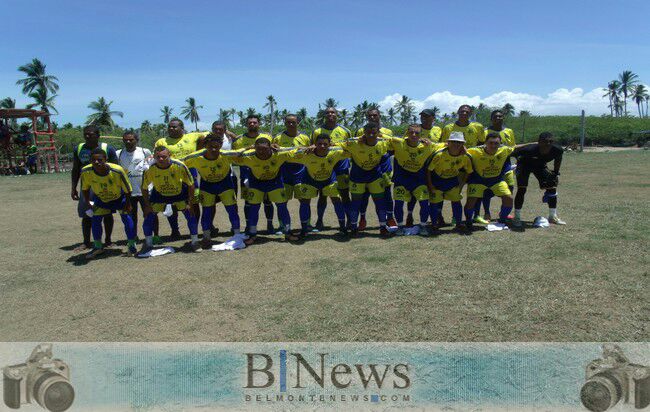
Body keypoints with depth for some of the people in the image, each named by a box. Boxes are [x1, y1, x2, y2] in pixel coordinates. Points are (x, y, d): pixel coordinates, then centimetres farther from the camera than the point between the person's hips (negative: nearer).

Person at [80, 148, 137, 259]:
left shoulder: (117, 170, -38)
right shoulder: (86, 172, -29)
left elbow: (127, 189, -22)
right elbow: (85, 188, -7)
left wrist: (127, 204, -14)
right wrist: (87, 203, -3)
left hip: (119, 197, -3)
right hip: (100, 199, 3)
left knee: (126, 217, -9)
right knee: (95, 219, 1)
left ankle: (132, 245, 6)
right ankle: (98, 247, 19)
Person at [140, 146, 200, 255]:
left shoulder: (179, 166, -29)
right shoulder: (149, 170, -26)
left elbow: (190, 185, -17)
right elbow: (144, 188, -7)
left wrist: (190, 203, -17)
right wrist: (147, 205, -9)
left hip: (180, 194, -1)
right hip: (159, 195, 1)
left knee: (190, 215, -10)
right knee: (149, 216, -6)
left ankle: (195, 242, 9)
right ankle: (148, 244, 15)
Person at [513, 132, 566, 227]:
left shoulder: (557, 150, -27)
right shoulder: (530, 150, -41)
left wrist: (555, 173, 3)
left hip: (540, 165, 5)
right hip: (525, 165, -4)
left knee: (552, 188, 1)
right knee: (521, 190, -17)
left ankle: (553, 216, 17)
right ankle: (517, 218, -5)